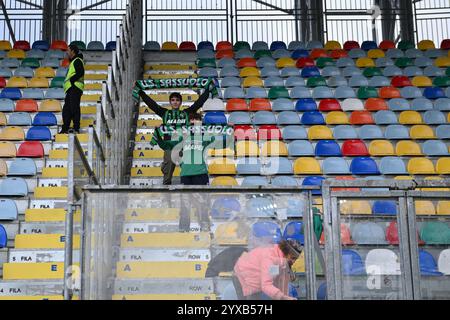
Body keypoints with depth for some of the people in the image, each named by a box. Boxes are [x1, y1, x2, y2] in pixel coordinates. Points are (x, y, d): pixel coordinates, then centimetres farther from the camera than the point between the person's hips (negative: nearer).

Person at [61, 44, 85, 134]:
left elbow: (80, 72, -19)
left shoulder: (77, 61, -5)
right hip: (71, 89, 10)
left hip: (75, 88, -10)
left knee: (74, 108, -12)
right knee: (66, 109, 10)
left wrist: (71, 80, -16)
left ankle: (76, 129, -13)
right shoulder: (73, 61, 26)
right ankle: (65, 129, 13)